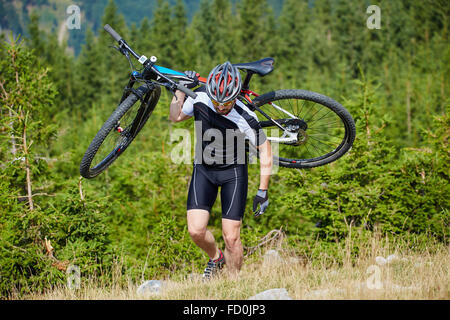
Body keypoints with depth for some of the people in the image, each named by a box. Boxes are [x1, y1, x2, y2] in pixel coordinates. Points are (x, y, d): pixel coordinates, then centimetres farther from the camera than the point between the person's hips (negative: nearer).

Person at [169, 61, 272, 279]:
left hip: (233, 172, -3)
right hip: (203, 169, 3)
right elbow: (175, 117, 6)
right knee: (196, 230, -11)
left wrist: (263, 192, -14)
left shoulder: (245, 118, -24)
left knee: (231, 237, -8)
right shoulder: (199, 98, -14)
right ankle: (215, 258, 21)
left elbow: (265, 149, -13)